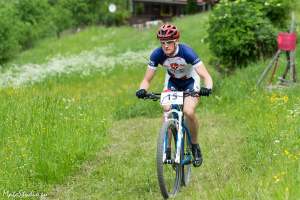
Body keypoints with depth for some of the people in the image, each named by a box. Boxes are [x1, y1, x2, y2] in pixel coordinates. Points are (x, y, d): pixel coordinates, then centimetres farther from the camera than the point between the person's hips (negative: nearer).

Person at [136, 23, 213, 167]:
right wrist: (142, 90, -41)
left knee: (188, 111, -25)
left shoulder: (186, 52, -33)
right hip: (172, 81, 3)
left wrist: (207, 88, -56)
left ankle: (195, 146, -1)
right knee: (167, 110, -22)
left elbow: (206, 76, -35)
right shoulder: (157, 55, -25)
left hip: (190, 81, -3)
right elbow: (147, 79, -18)